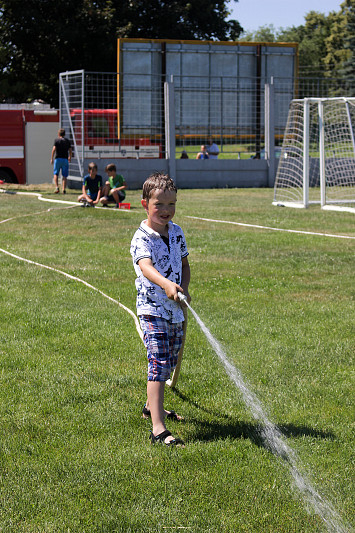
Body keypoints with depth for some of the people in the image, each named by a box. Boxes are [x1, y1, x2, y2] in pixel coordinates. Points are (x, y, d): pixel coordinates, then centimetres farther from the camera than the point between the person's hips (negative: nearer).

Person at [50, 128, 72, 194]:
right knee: (64, 176, 4)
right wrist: (70, 158, 28)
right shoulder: (68, 141, 10)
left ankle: (57, 187, -7)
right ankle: (64, 189, -3)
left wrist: (51, 158, -5)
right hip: (65, 159, 2)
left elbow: (54, 149, -9)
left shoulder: (56, 140, 0)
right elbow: (70, 151, 11)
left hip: (58, 158, -2)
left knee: (55, 174, 9)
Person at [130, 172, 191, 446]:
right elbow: (146, 267, -33)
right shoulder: (142, 238, -14)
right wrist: (166, 284, -52)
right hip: (152, 310, -7)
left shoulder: (177, 232, 8)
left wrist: (184, 289, 1)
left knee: (170, 361, 19)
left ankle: (152, 405, 43)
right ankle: (158, 428, -20)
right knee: (159, 364, -16)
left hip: (175, 310, 7)